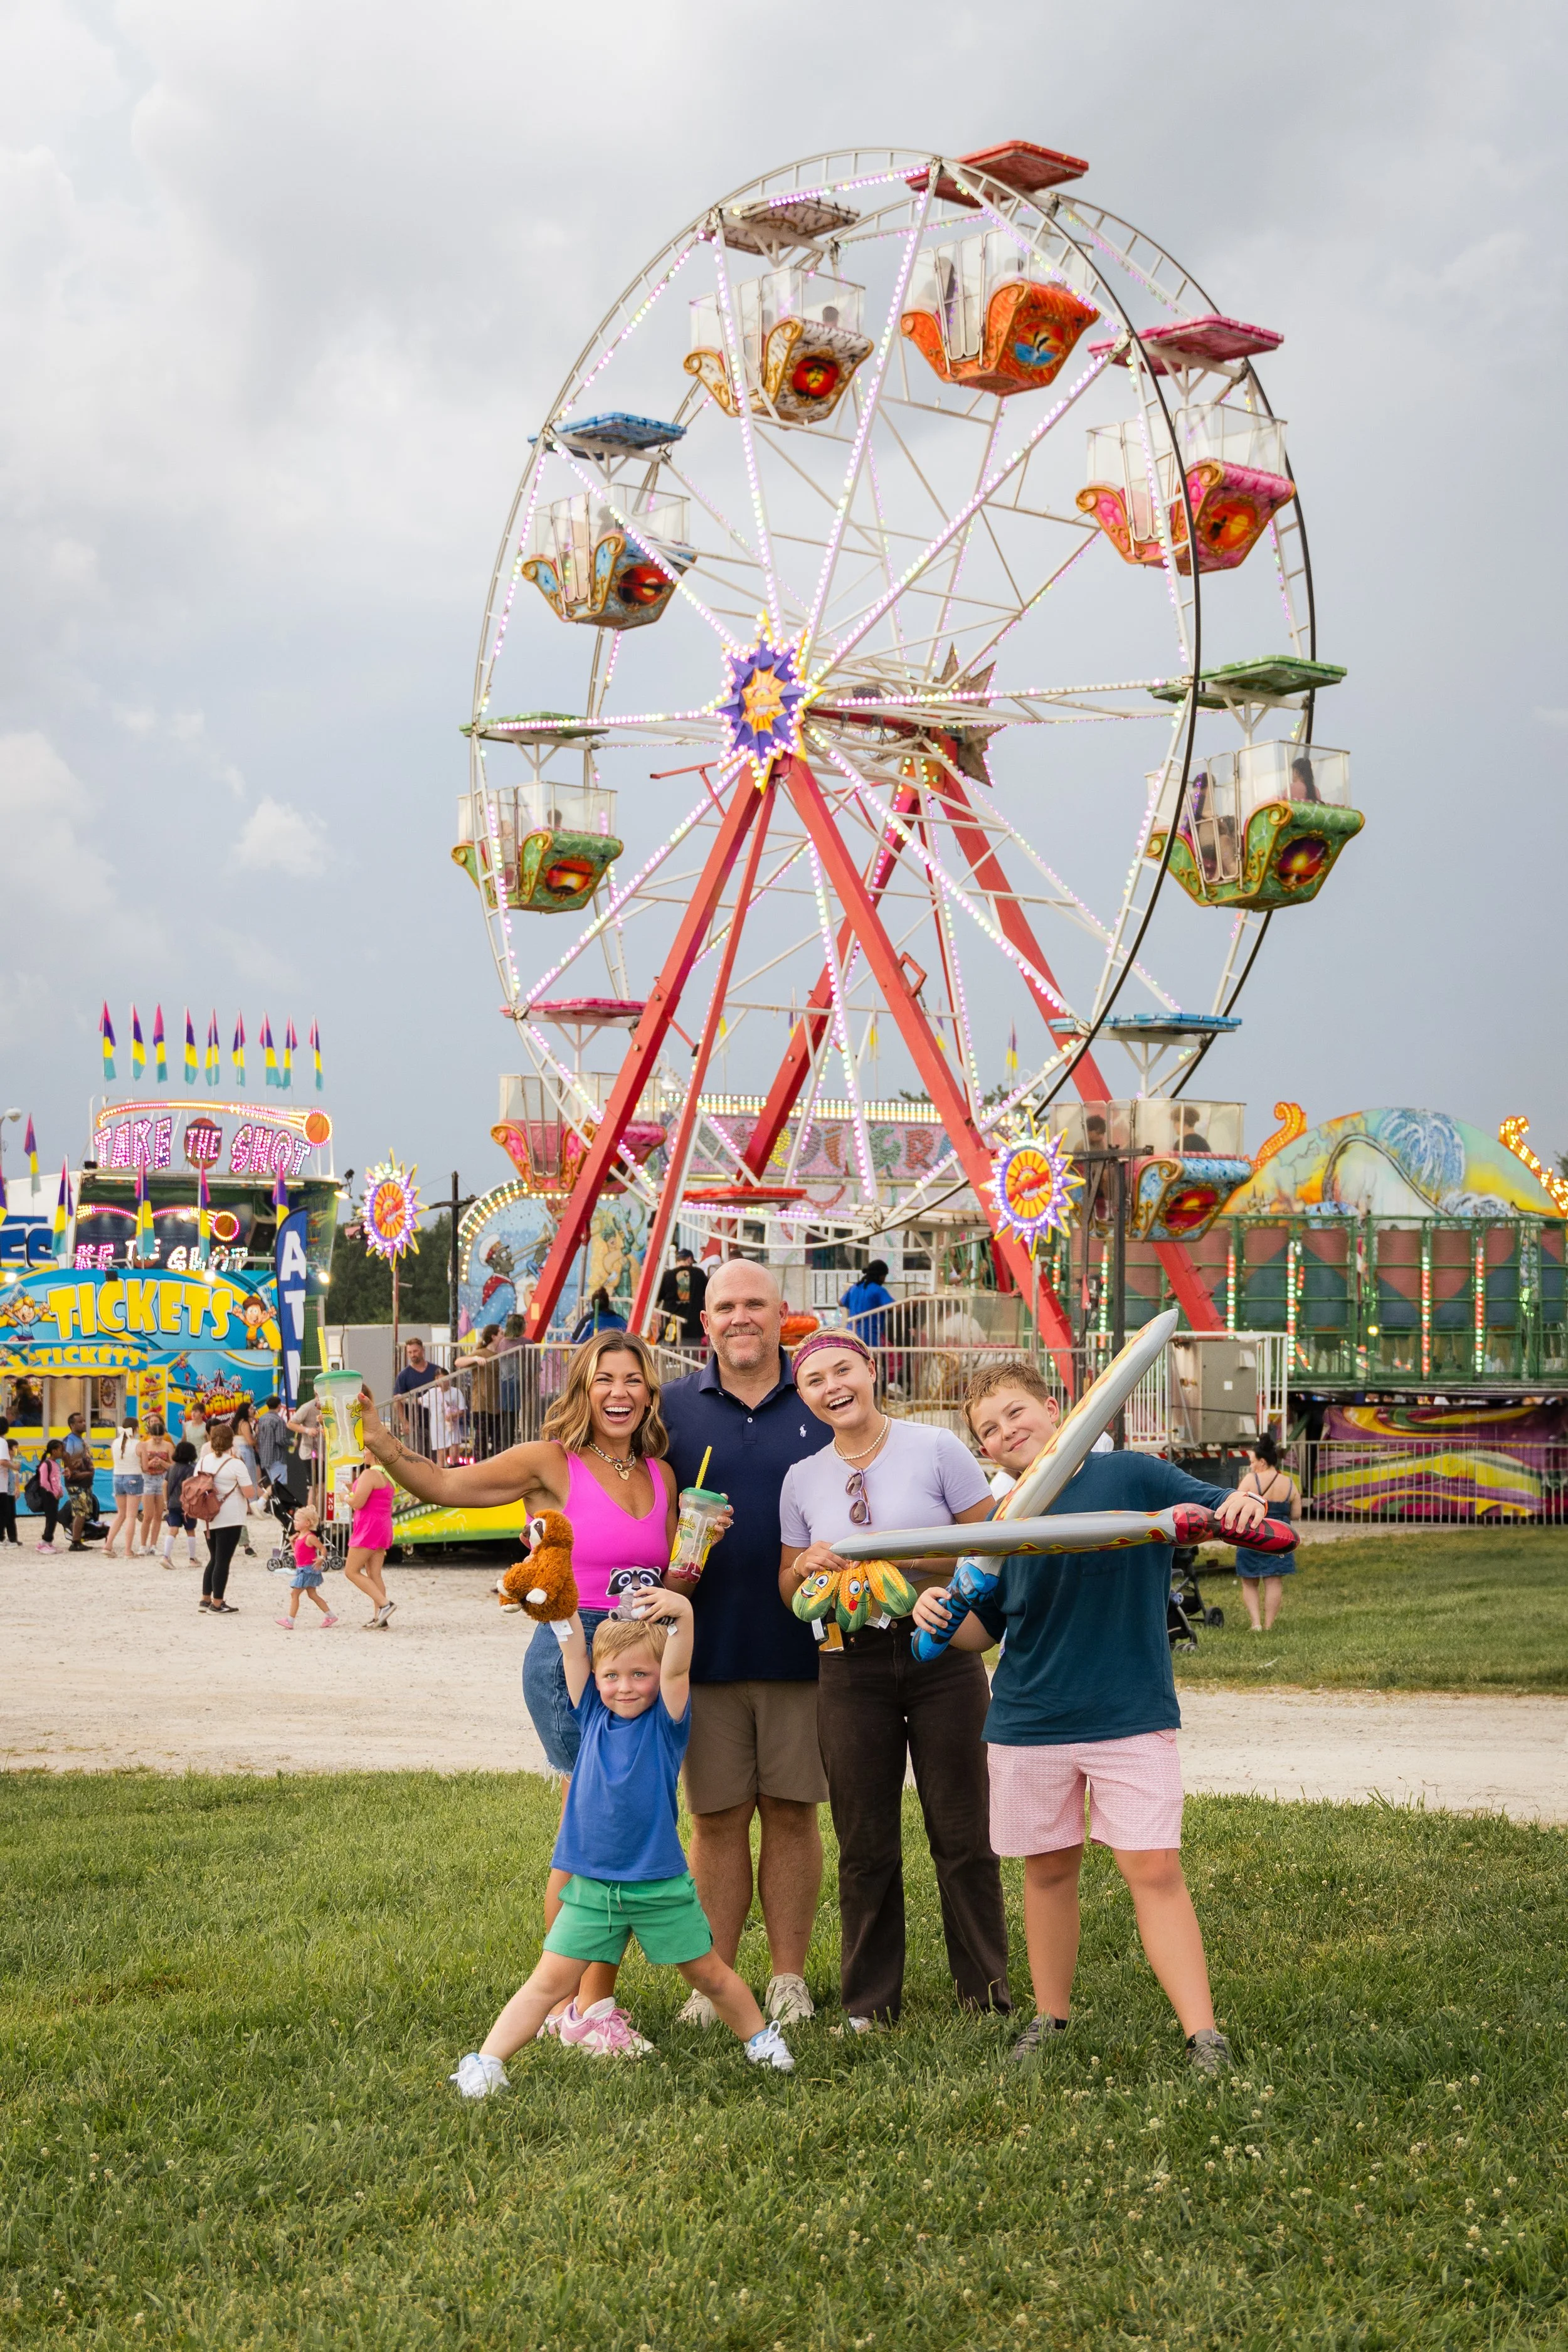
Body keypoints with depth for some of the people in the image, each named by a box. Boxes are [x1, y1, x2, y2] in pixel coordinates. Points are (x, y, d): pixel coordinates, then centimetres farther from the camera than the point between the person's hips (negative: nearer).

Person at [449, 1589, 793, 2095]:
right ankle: (487, 2061, -1)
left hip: (661, 1885, -2)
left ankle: (760, 2037, 34)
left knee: (709, 1975, 13)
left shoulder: (666, 1721, -5)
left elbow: (677, 1670, -22)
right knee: (550, 1982, -2)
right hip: (590, 1886, 2)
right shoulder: (592, 1714, 4)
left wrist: (683, 1617, -38)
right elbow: (573, 1653, -3)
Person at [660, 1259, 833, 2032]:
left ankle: (788, 1977, 16)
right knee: (716, 1819, 5)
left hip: (801, 1647, 0)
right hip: (707, 1648, 0)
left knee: (792, 1814, 6)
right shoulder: (673, 1408, 6)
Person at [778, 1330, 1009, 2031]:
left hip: (942, 1654, -2)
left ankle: (987, 1992, 13)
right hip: (851, 1665, 3)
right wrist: (807, 1565, -6)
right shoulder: (803, 1479, 9)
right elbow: (789, 1592, 16)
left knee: (961, 1834, 1)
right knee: (864, 1842, 6)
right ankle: (870, 2002, 16)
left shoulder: (936, 1448, -2)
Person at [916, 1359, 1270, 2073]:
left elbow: (1226, 1510, -8)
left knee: (1154, 1868, -9)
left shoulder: (1133, 1475, -5)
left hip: (1131, 1718, -3)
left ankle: (1203, 2034, -7)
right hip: (1028, 1723, 4)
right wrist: (942, 1615, -7)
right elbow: (983, 1628, 14)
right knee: (1048, 1869, 11)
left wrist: (1245, 1507, -32)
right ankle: (1049, 2017, 26)